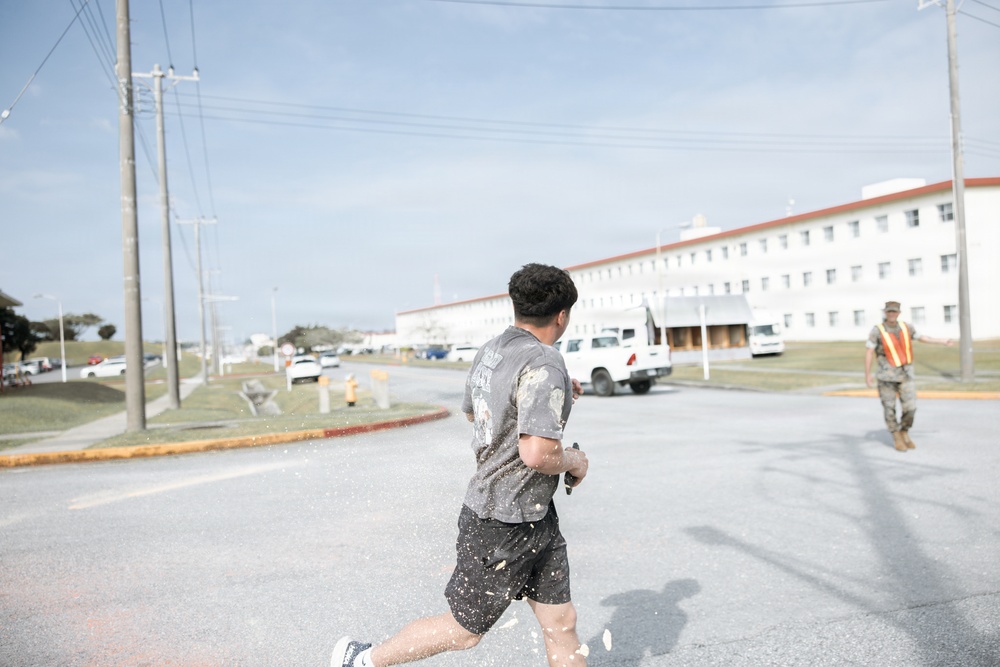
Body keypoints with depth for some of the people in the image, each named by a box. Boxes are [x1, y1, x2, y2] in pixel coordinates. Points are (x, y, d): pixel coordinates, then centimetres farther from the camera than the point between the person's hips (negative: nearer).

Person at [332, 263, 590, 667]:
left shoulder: (489, 351, 3)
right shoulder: (544, 364, -25)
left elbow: (471, 411, 20)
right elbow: (538, 454, -33)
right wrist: (575, 462, -11)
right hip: (502, 526, -9)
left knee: (561, 623, 15)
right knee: (463, 629, 10)